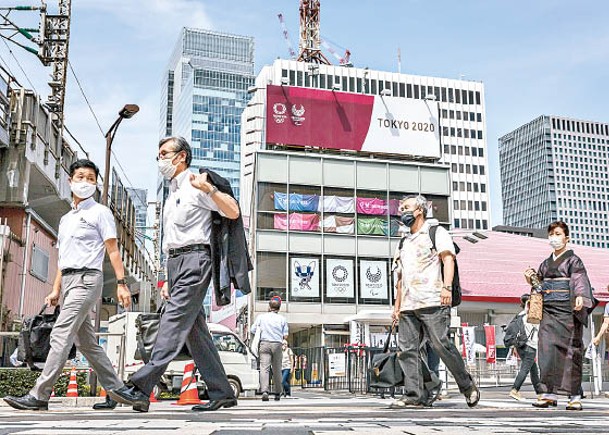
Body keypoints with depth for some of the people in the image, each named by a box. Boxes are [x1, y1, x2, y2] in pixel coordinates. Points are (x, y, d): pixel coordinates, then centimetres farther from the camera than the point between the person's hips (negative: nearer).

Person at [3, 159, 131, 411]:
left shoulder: (100, 212, 2)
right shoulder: (65, 219, 23)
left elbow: (113, 250, -6)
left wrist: (121, 283, -15)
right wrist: (56, 290, 14)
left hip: (86, 279, -8)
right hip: (68, 280, 8)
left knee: (61, 336, -14)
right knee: (86, 341, 8)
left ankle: (39, 396, -14)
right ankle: (115, 390, 14)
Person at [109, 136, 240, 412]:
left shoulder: (196, 186, -1)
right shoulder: (172, 193, 26)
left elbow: (233, 212, -12)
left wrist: (209, 188, -25)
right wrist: (168, 280, 22)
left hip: (194, 258, -9)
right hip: (176, 262, 9)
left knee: (173, 321, -15)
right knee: (195, 329, 6)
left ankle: (140, 389, -21)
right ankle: (221, 394, 10)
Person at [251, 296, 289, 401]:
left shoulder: (261, 317, 5)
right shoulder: (282, 319, 6)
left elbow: (253, 330, 6)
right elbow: (285, 336, 4)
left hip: (265, 344, -1)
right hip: (277, 345, 1)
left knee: (264, 368, -9)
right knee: (277, 370, 10)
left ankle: (264, 391, -25)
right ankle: (277, 393, 18)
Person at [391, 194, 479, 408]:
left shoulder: (436, 233, 8)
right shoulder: (404, 242, 28)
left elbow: (448, 259, -5)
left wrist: (447, 287, -20)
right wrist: (397, 306, 21)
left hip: (432, 302, -7)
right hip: (408, 306, 7)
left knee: (441, 345, -10)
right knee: (407, 349, -2)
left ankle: (468, 386, 5)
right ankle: (414, 395, -1)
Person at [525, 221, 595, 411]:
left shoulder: (573, 260, 3)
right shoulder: (545, 263, 20)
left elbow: (580, 281, -12)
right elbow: (540, 287, 24)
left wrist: (580, 297, -32)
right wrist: (531, 280, 4)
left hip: (567, 310, -5)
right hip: (548, 310, 5)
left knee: (570, 350, -4)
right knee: (547, 348, -6)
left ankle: (575, 396, 1)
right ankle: (549, 393, -4)